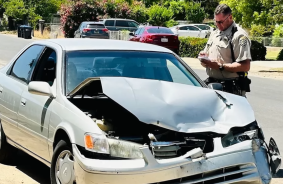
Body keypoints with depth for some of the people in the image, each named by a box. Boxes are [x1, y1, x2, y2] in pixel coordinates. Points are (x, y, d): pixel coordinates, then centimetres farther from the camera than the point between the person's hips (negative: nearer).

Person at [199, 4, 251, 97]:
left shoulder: (239, 36, -10)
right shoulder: (214, 34, 17)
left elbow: (245, 66, -19)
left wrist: (220, 66, -21)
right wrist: (204, 57, 1)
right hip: (212, 84, 8)